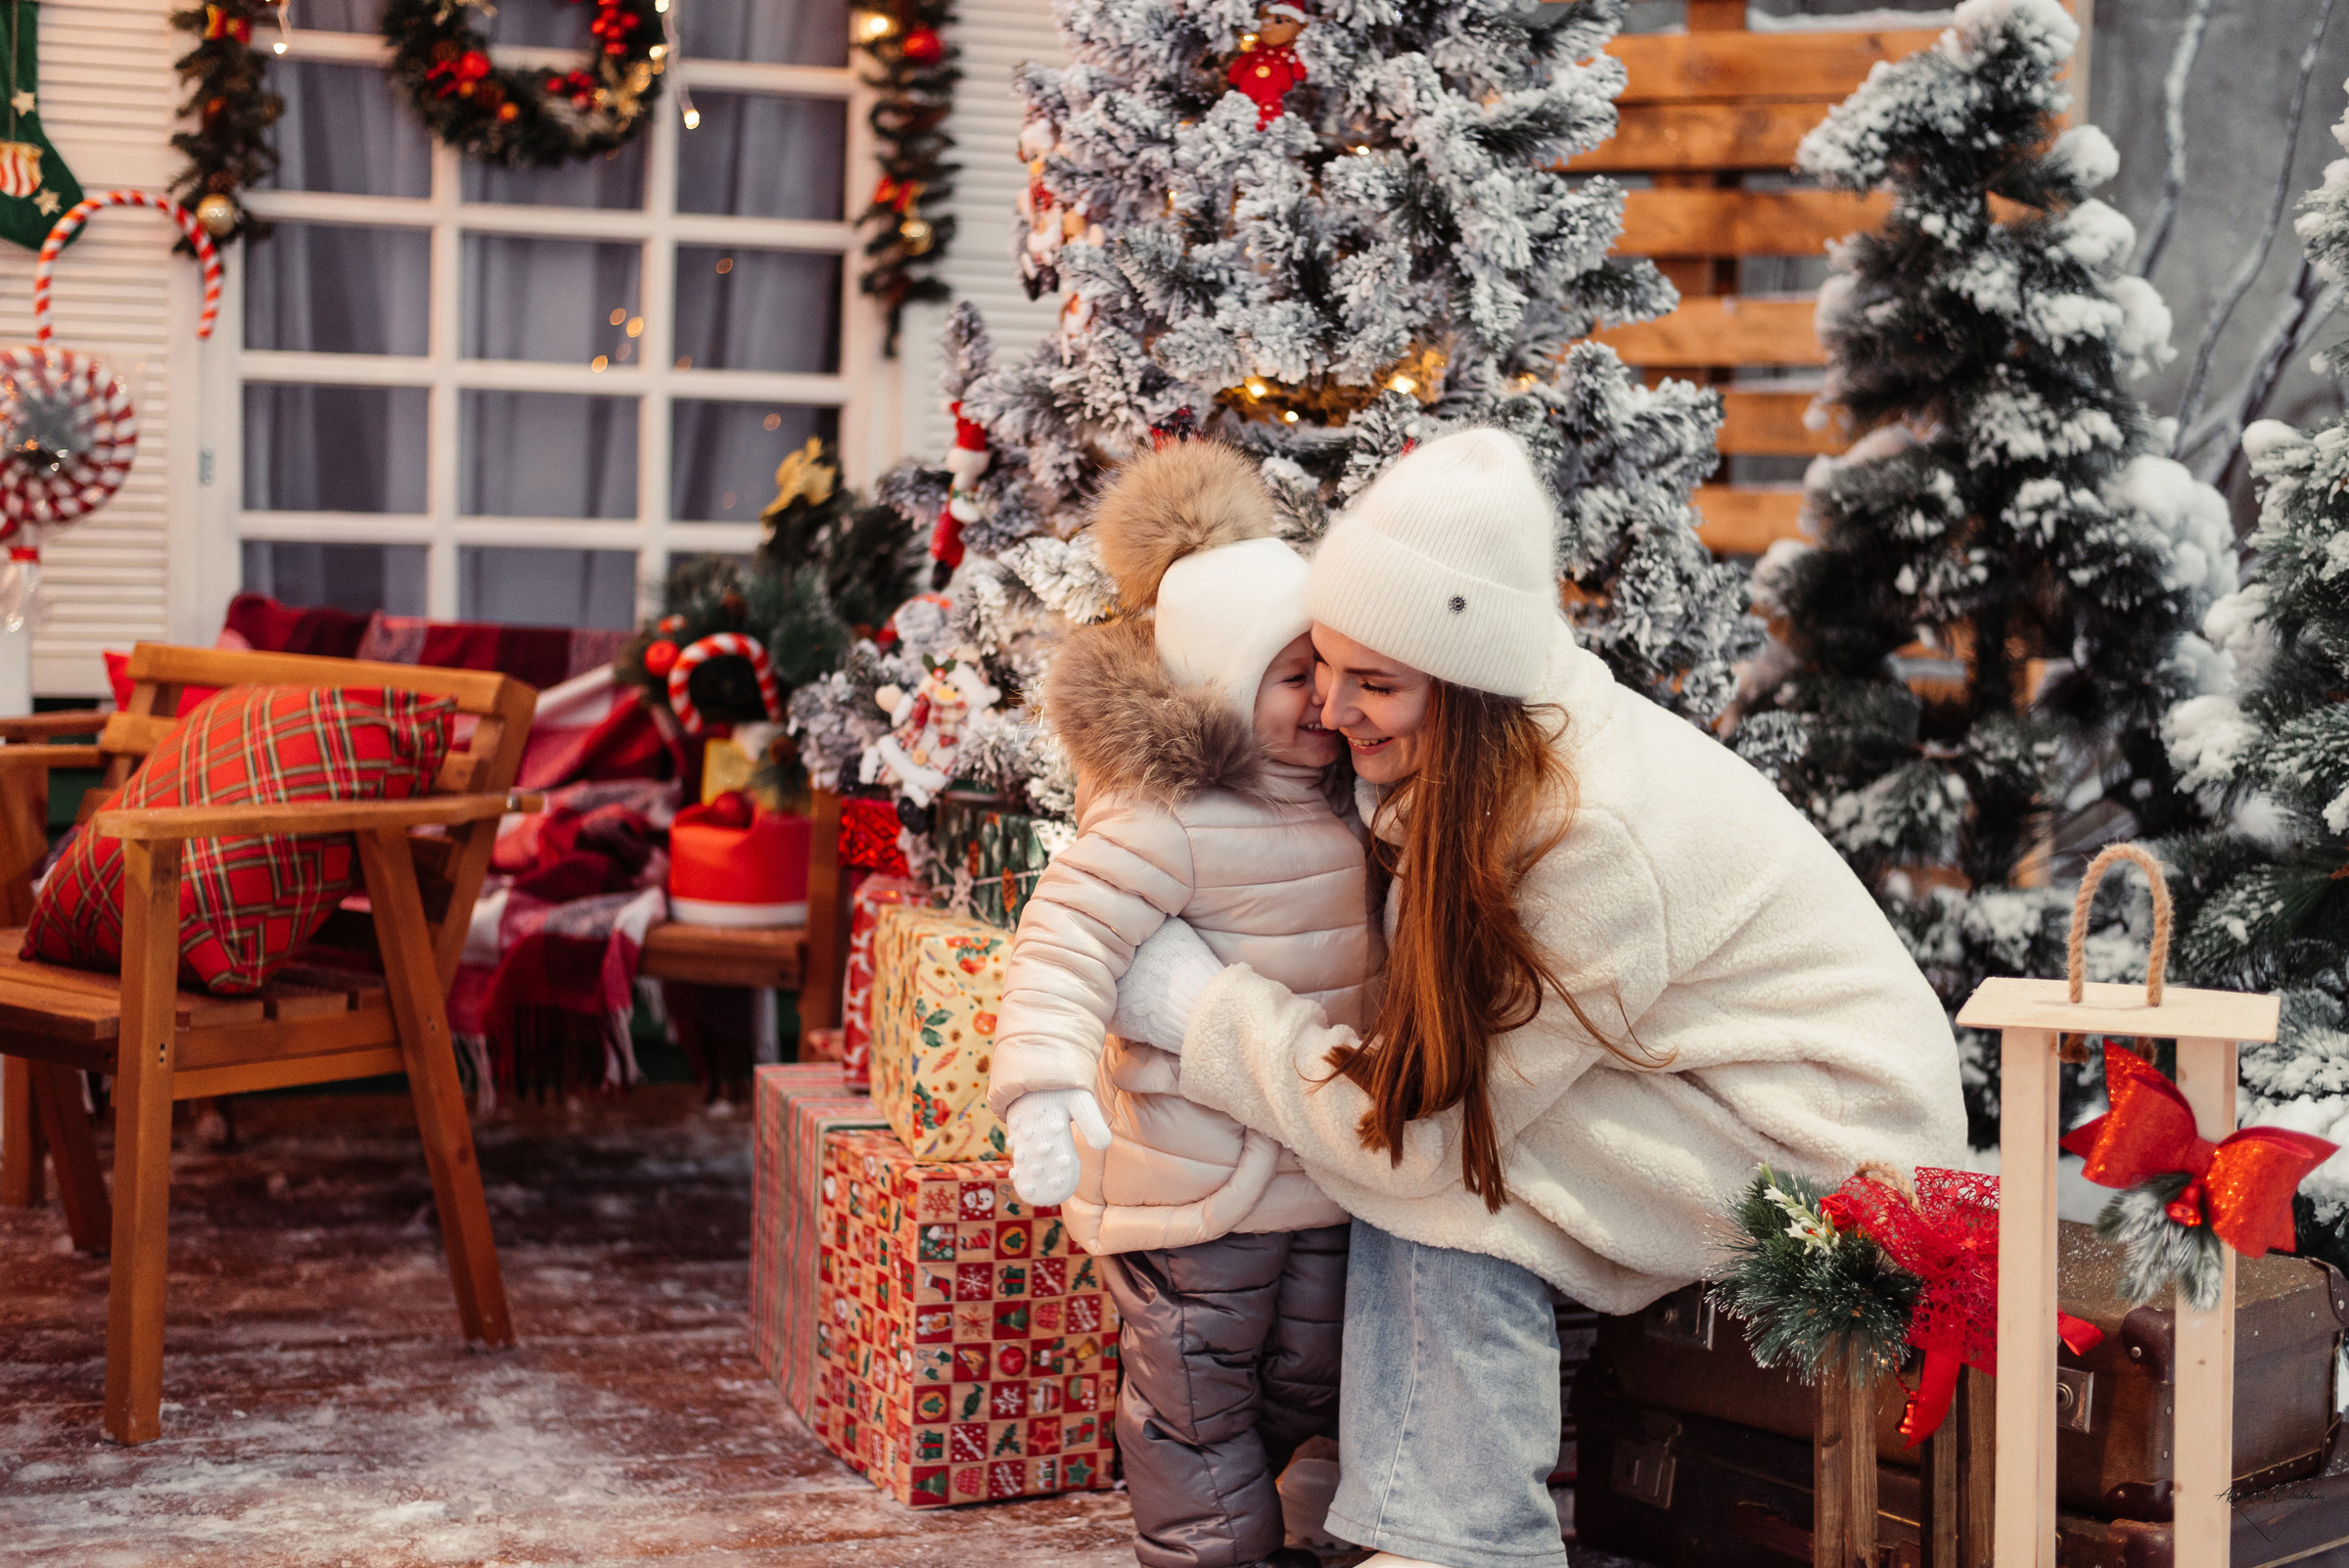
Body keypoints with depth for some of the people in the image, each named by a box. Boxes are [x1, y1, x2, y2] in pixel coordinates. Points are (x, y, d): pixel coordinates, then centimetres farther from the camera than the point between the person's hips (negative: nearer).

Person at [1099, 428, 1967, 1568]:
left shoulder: (1592, 834, -30)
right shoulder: (1494, 759, -4)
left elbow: (1432, 1128, -23)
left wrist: (1202, 1009, -17)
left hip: (1829, 1140, -9)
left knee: (1447, 1174, -20)